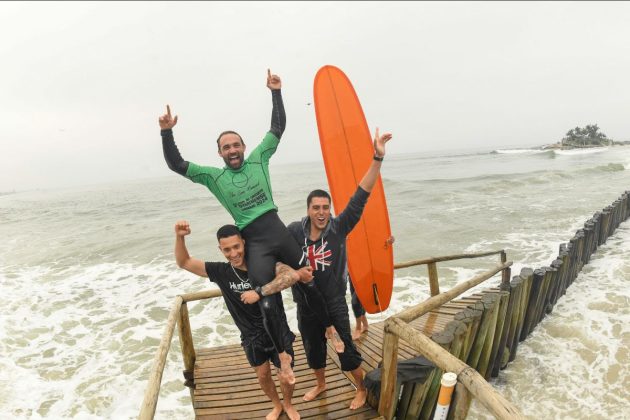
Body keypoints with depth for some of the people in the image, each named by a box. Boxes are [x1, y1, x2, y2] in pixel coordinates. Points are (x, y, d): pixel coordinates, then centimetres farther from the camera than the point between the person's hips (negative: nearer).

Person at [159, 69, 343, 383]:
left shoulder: (258, 158, 8)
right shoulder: (214, 176, 5)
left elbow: (278, 127, 9)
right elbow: (176, 164, 0)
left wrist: (275, 92, 5)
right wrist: (167, 133, -12)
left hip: (278, 231, 2)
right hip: (254, 243, -1)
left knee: (309, 283, 11)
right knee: (266, 303, -3)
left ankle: (330, 329, 34)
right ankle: (282, 354, 18)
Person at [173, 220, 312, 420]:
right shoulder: (221, 272, -13)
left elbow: (292, 275, -40)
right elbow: (184, 262, -10)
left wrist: (259, 292, -39)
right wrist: (180, 237, -29)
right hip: (252, 338, 3)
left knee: (286, 379, 8)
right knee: (263, 376, 21)